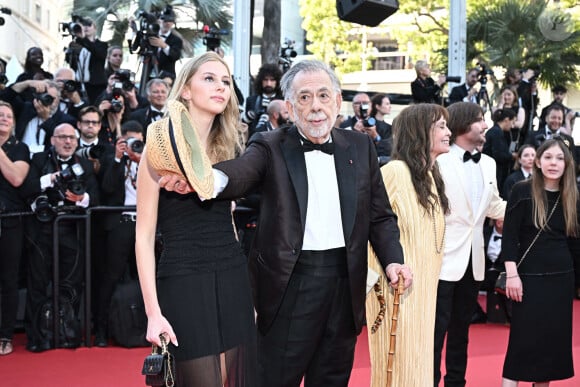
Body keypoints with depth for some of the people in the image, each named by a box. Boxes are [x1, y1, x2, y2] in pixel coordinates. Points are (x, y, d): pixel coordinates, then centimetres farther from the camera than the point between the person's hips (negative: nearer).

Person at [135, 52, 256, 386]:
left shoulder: (225, 149, 11)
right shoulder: (162, 146, -7)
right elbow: (144, 236, -9)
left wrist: (247, 291, 15)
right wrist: (153, 312, -16)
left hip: (233, 280, 6)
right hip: (183, 283, -6)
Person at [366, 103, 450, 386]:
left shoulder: (430, 176, 13)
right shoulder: (395, 171, -13)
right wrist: (382, 275, -16)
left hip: (424, 286, 8)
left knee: (418, 361, 13)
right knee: (399, 362, -1)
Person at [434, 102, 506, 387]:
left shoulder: (488, 163, 10)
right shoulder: (440, 161, -12)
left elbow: (495, 206, 16)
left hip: (474, 259, 7)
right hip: (445, 257, -7)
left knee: (461, 327, 16)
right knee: (437, 328, -2)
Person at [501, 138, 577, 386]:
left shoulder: (570, 197, 7)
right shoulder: (522, 191, -6)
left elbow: (573, 238, 12)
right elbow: (509, 236, -9)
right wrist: (512, 274, -16)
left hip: (561, 277, 5)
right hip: (530, 275, -5)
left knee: (554, 337, 9)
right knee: (524, 338, -5)